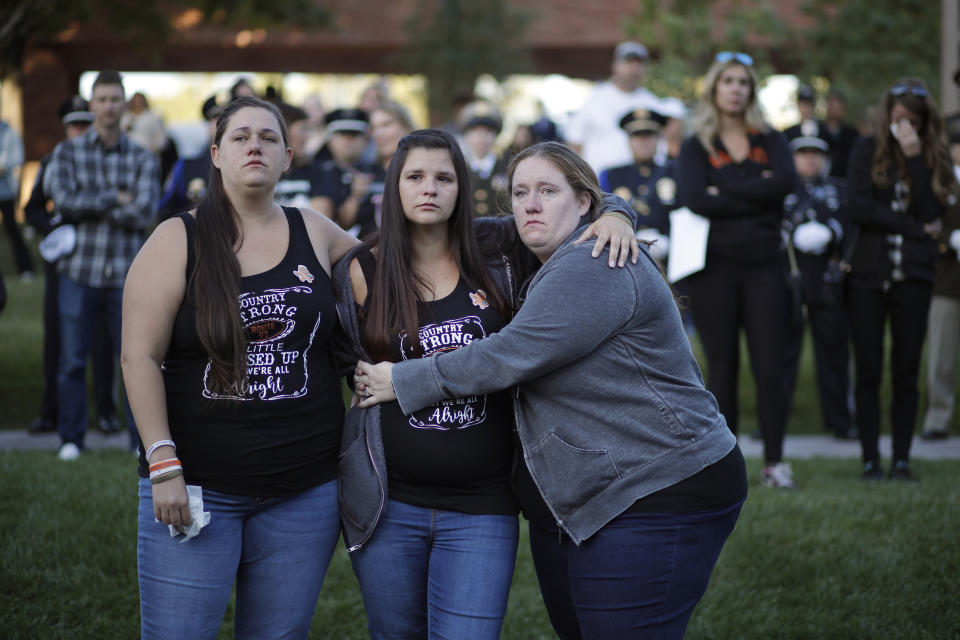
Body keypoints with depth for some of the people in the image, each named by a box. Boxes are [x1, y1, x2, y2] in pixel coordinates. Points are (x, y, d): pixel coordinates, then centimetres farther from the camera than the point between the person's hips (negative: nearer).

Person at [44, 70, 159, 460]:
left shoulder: (142, 159, 6)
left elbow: (143, 213, -8)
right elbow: (64, 201, -10)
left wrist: (88, 205, -7)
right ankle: (71, 438, 14)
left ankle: (143, 438, 11)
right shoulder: (67, 153, 6)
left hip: (127, 274, 0)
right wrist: (115, 199, -8)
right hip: (79, 271, 0)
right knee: (72, 360, 3)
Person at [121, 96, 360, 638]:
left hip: (304, 490, 3)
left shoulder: (316, 234, 7)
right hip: (195, 485, -3)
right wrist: (164, 464, -13)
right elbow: (140, 356, -6)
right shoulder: (178, 240, -2)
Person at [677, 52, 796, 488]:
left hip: (763, 264, 1)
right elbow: (695, 199, -13)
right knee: (722, 369, 2)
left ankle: (774, 461, 3)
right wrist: (756, 195, -10)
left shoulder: (770, 141, 11)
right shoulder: (696, 146, 5)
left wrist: (726, 190, -12)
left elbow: (785, 181, -10)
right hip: (714, 265, -1)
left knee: (770, 367, -3)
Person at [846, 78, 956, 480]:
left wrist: (915, 158, -11)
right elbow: (859, 208, -7)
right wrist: (916, 229, -8)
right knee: (868, 372, 0)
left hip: (913, 277, 1)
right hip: (868, 274, -1)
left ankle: (902, 460, 8)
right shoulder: (866, 151, 4)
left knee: (906, 373, 2)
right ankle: (870, 460, 6)